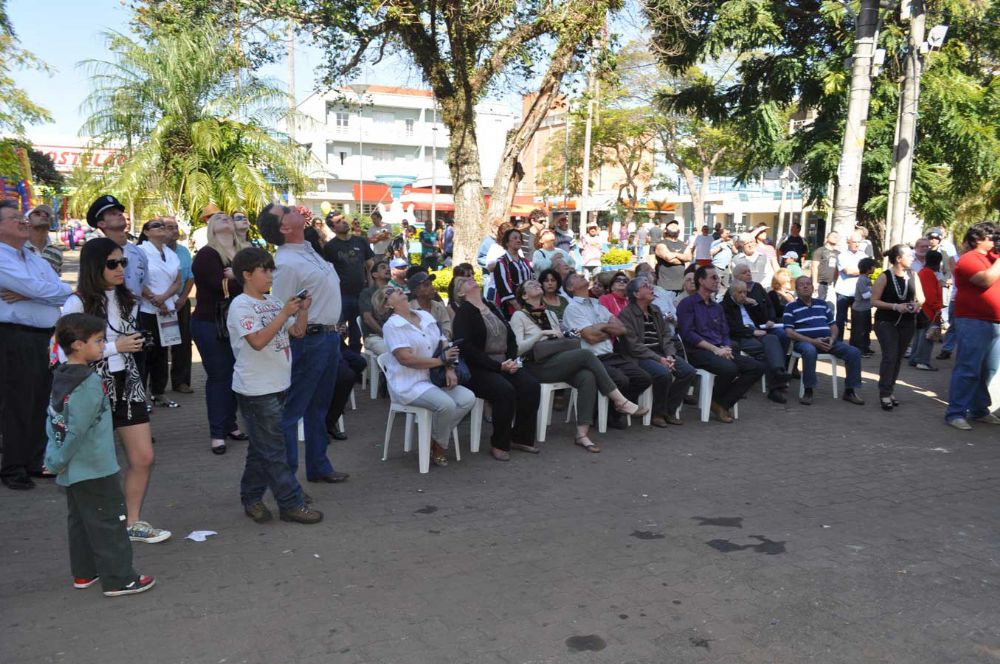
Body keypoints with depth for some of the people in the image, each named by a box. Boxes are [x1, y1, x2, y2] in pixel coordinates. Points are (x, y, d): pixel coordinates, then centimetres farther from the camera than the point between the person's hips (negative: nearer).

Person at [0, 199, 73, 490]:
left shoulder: (37, 260, 17)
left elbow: (64, 295, 4)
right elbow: (38, 289, -19)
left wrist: (27, 295, -12)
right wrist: (66, 289, -1)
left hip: (47, 337, 7)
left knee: (43, 403, 13)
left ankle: (36, 461, 25)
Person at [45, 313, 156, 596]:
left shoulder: (60, 378, 6)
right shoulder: (89, 383, -21)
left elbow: (53, 421, 10)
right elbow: (77, 429, -23)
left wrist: (54, 458, 10)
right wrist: (59, 462, -11)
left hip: (72, 471, 9)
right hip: (94, 469, -9)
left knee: (80, 521, 18)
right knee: (107, 524, -1)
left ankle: (84, 572, 29)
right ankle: (118, 578, 5)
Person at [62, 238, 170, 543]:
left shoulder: (127, 300, 7)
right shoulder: (77, 304, -13)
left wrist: (134, 344, 8)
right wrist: (115, 347, -17)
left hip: (128, 384, 6)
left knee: (143, 457, 5)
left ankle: (133, 522, 21)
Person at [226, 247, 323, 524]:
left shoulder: (273, 301, 12)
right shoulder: (240, 306, -11)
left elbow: (297, 332, 13)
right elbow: (258, 341, -23)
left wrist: (303, 309, -4)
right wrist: (284, 313, -23)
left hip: (277, 384, 8)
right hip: (256, 389, -8)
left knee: (261, 446, 15)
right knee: (273, 449, -2)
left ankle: (251, 498, 26)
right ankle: (292, 503, 4)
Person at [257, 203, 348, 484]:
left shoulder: (308, 249, 10)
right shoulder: (287, 263, -20)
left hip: (329, 338, 10)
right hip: (309, 341, -10)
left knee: (318, 407, 20)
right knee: (291, 410, 0)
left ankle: (318, 466, 34)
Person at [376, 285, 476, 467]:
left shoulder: (425, 316, 13)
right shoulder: (392, 325, -8)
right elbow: (406, 358, -19)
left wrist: (450, 368, -8)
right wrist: (441, 360, -13)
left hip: (434, 378, 7)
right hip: (408, 384, -7)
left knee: (468, 398, -13)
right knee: (446, 404, -28)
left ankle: (435, 438, 2)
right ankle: (439, 446, 0)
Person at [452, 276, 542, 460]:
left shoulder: (491, 307, 17)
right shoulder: (463, 312, -5)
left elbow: (511, 336, 18)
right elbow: (466, 348, -17)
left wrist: (513, 360, -2)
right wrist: (498, 366, -18)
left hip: (504, 365, 7)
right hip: (478, 369, -7)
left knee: (531, 385, -16)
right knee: (505, 390, -31)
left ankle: (521, 437, -2)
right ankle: (499, 444, -13)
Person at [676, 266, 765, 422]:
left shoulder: (717, 307, 23)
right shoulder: (687, 304, 0)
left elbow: (725, 334, 20)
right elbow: (688, 334, -11)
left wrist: (726, 348, -4)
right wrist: (715, 349, -16)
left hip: (719, 351, 7)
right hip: (698, 351, -7)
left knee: (757, 367, -11)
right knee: (729, 368, -34)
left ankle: (723, 404, -10)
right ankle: (715, 401, -4)